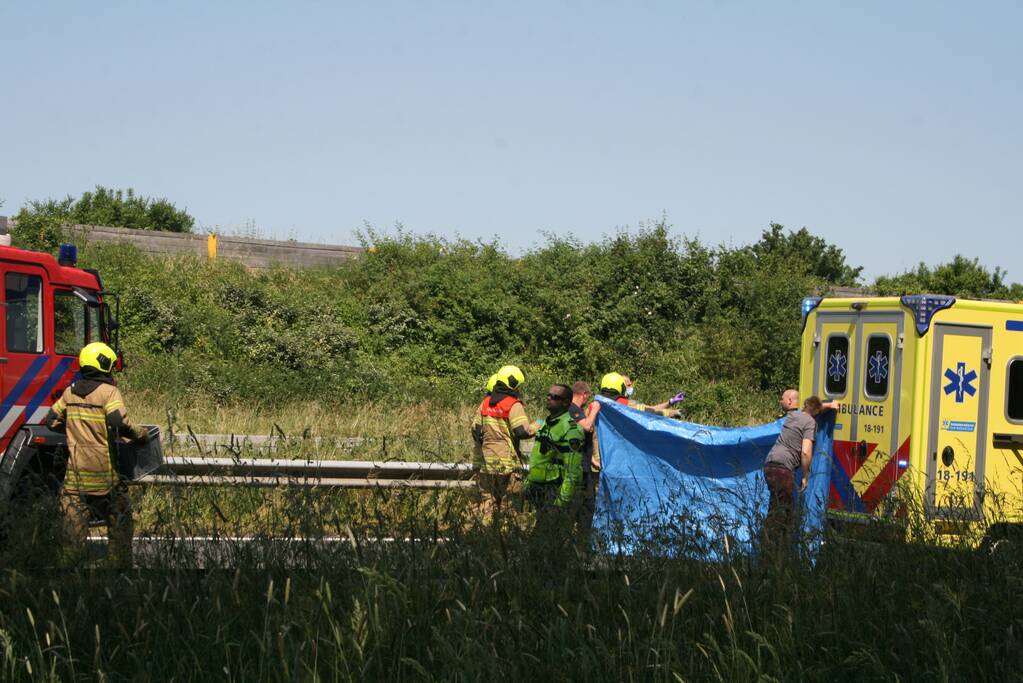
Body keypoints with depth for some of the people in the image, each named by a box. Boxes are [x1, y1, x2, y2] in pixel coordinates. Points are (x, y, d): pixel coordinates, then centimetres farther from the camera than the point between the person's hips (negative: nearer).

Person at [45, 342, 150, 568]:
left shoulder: (70, 392, 8)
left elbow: (52, 420, 16)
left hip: (76, 474, 4)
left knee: (73, 530, 8)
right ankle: (120, 565, 17)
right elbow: (119, 423, -22)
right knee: (119, 524, 12)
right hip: (104, 473, -4)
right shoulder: (109, 392, -10)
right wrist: (140, 434, -8)